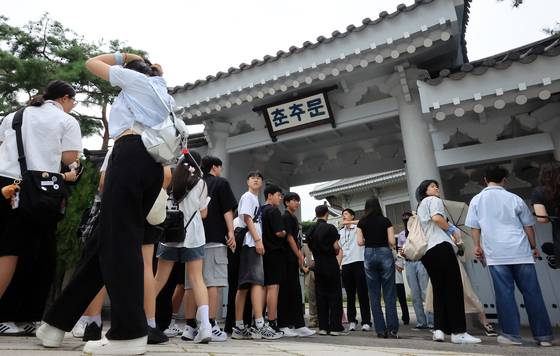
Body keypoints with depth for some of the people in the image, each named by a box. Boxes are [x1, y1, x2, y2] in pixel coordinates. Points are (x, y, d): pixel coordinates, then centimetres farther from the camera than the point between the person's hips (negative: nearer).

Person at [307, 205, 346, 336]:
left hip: (318, 265, 5)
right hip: (330, 263, -5)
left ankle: (323, 327, 10)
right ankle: (335, 327, 1)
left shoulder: (311, 230, 8)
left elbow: (310, 247, 7)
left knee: (320, 295, 8)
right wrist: (335, 253, 7)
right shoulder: (330, 228, -9)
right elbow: (336, 247, -12)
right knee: (335, 295, 1)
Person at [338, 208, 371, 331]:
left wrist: (350, 222, -22)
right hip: (346, 265, 5)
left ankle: (366, 322, 2)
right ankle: (352, 321, 14)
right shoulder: (341, 232, 18)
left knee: (362, 294, -2)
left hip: (358, 262, -5)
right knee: (350, 295, 7)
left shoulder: (358, 228, 4)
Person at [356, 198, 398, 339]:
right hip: (385, 254, -1)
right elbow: (392, 241, -3)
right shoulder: (386, 221, 2)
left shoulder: (362, 222, 4)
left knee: (374, 295, 7)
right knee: (389, 294, 3)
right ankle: (392, 329, 0)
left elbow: (360, 242, -2)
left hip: (369, 255, 1)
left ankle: (380, 330, 9)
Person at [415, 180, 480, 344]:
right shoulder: (434, 200, 3)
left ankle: (439, 330, 3)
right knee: (454, 289, -5)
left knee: (439, 290, 9)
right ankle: (458, 332, -4)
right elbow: (436, 217, -16)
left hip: (427, 252, 8)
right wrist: (450, 228, -2)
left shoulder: (420, 207, 28)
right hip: (441, 247, -8)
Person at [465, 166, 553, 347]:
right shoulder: (514, 198, 7)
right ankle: (544, 335, 15)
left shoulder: (477, 200, 5)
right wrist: (534, 247, 24)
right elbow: (528, 226, 13)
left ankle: (512, 334, 5)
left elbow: (474, 227, 3)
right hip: (520, 252, 1)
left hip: (495, 254, -1)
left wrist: (477, 246, 13)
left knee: (505, 294, 2)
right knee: (532, 292, 9)